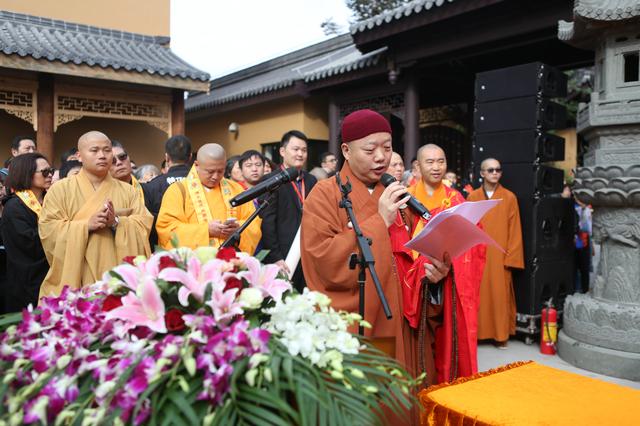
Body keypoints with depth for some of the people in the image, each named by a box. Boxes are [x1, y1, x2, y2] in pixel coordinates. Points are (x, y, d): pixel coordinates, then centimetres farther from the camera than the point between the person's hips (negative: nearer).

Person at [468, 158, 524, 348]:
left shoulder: (509, 197, 1)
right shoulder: (472, 197, 5)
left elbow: (514, 230, -1)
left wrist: (510, 257, -7)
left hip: (499, 256, -1)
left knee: (500, 294, 1)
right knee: (478, 295, 5)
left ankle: (501, 334, 14)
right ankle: (478, 332, 17)